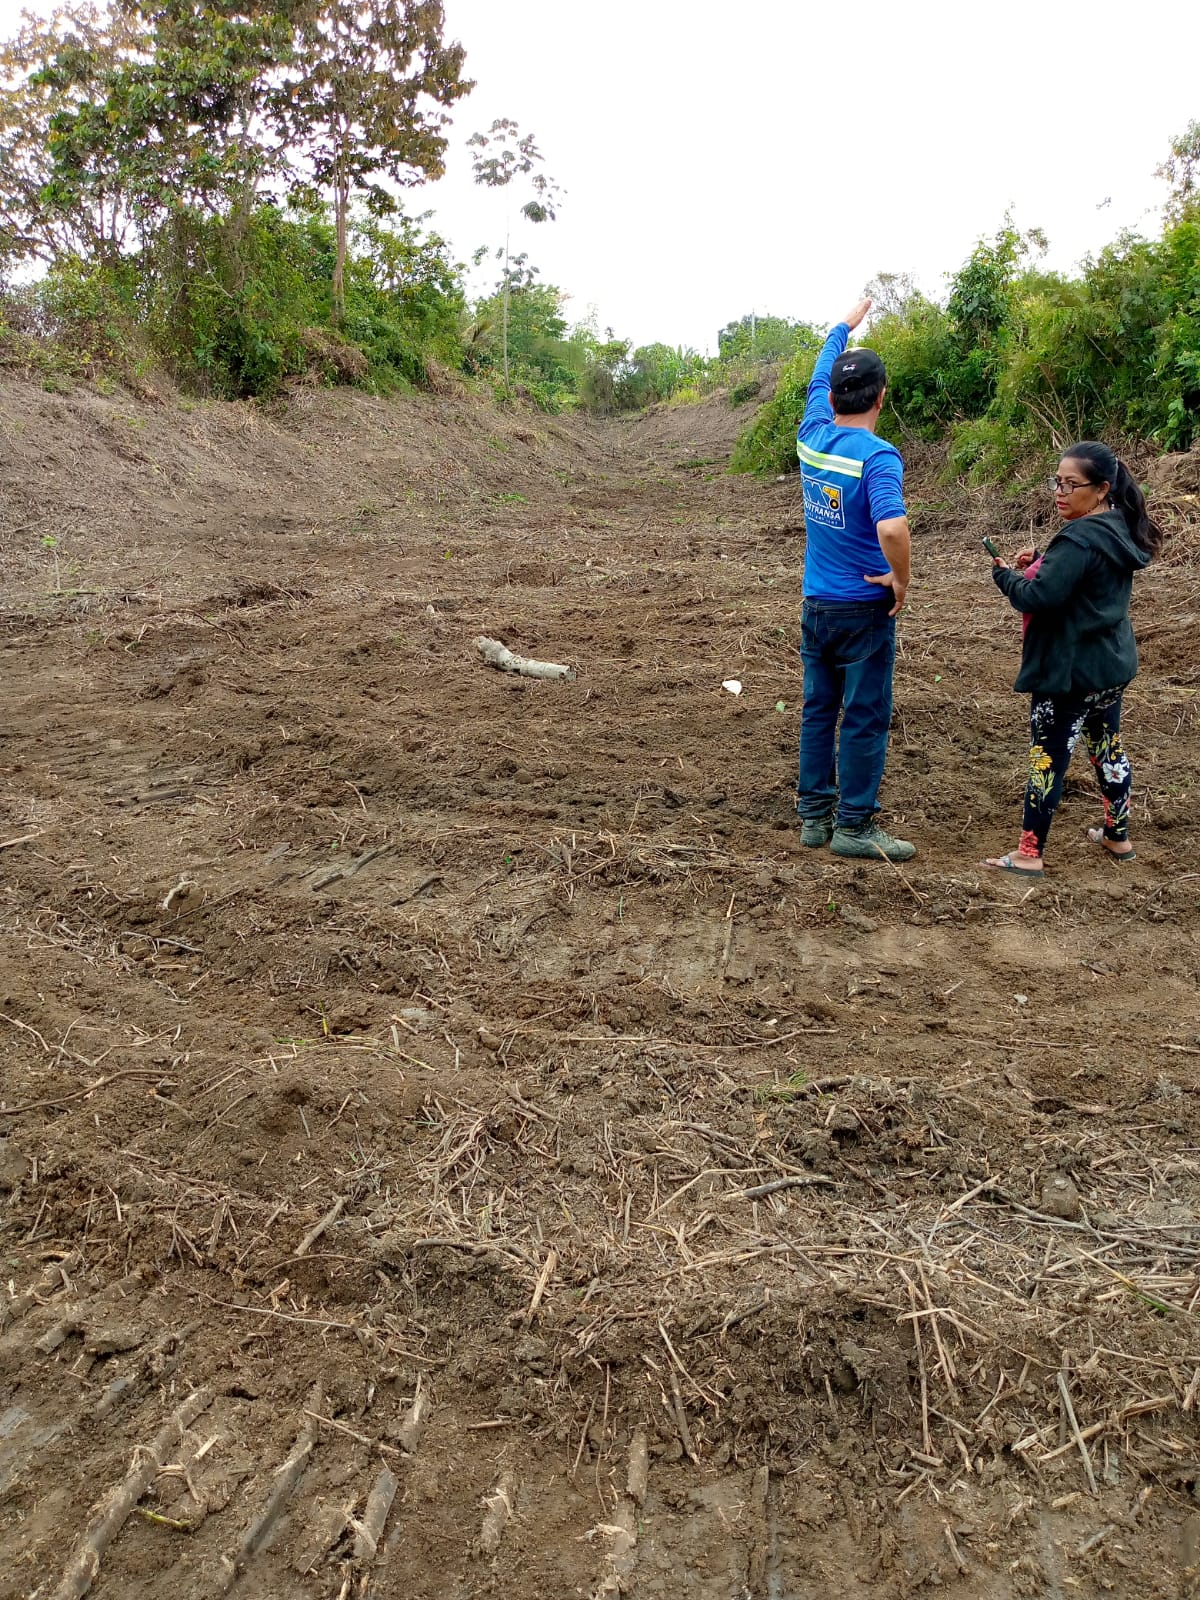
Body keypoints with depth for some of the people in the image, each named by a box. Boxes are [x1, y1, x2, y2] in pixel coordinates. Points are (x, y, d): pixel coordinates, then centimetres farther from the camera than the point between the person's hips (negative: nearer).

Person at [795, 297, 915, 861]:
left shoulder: (812, 436, 1)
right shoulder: (877, 456, -18)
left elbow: (820, 377, 21)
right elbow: (891, 527, -35)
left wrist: (846, 326, 36)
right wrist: (901, 579, -17)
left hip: (815, 604, 6)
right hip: (864, 608, -6)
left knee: (818, 710, 13)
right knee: (865, 718, 2)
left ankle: (814, 815, 20)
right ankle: (854, 825, 8)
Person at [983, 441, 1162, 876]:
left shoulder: (1079, 538, -23)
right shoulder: (1120, 530, 7)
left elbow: (1038, 597, -27)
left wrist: (1004, 574, -9)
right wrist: (1041, 561, 1)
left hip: (1070, 672, -9)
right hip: (1113, 664, 10)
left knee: (1048, 758, -2)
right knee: (1108, 748, 20)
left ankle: (1029, 854, 5)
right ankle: (1118, 836, 34)